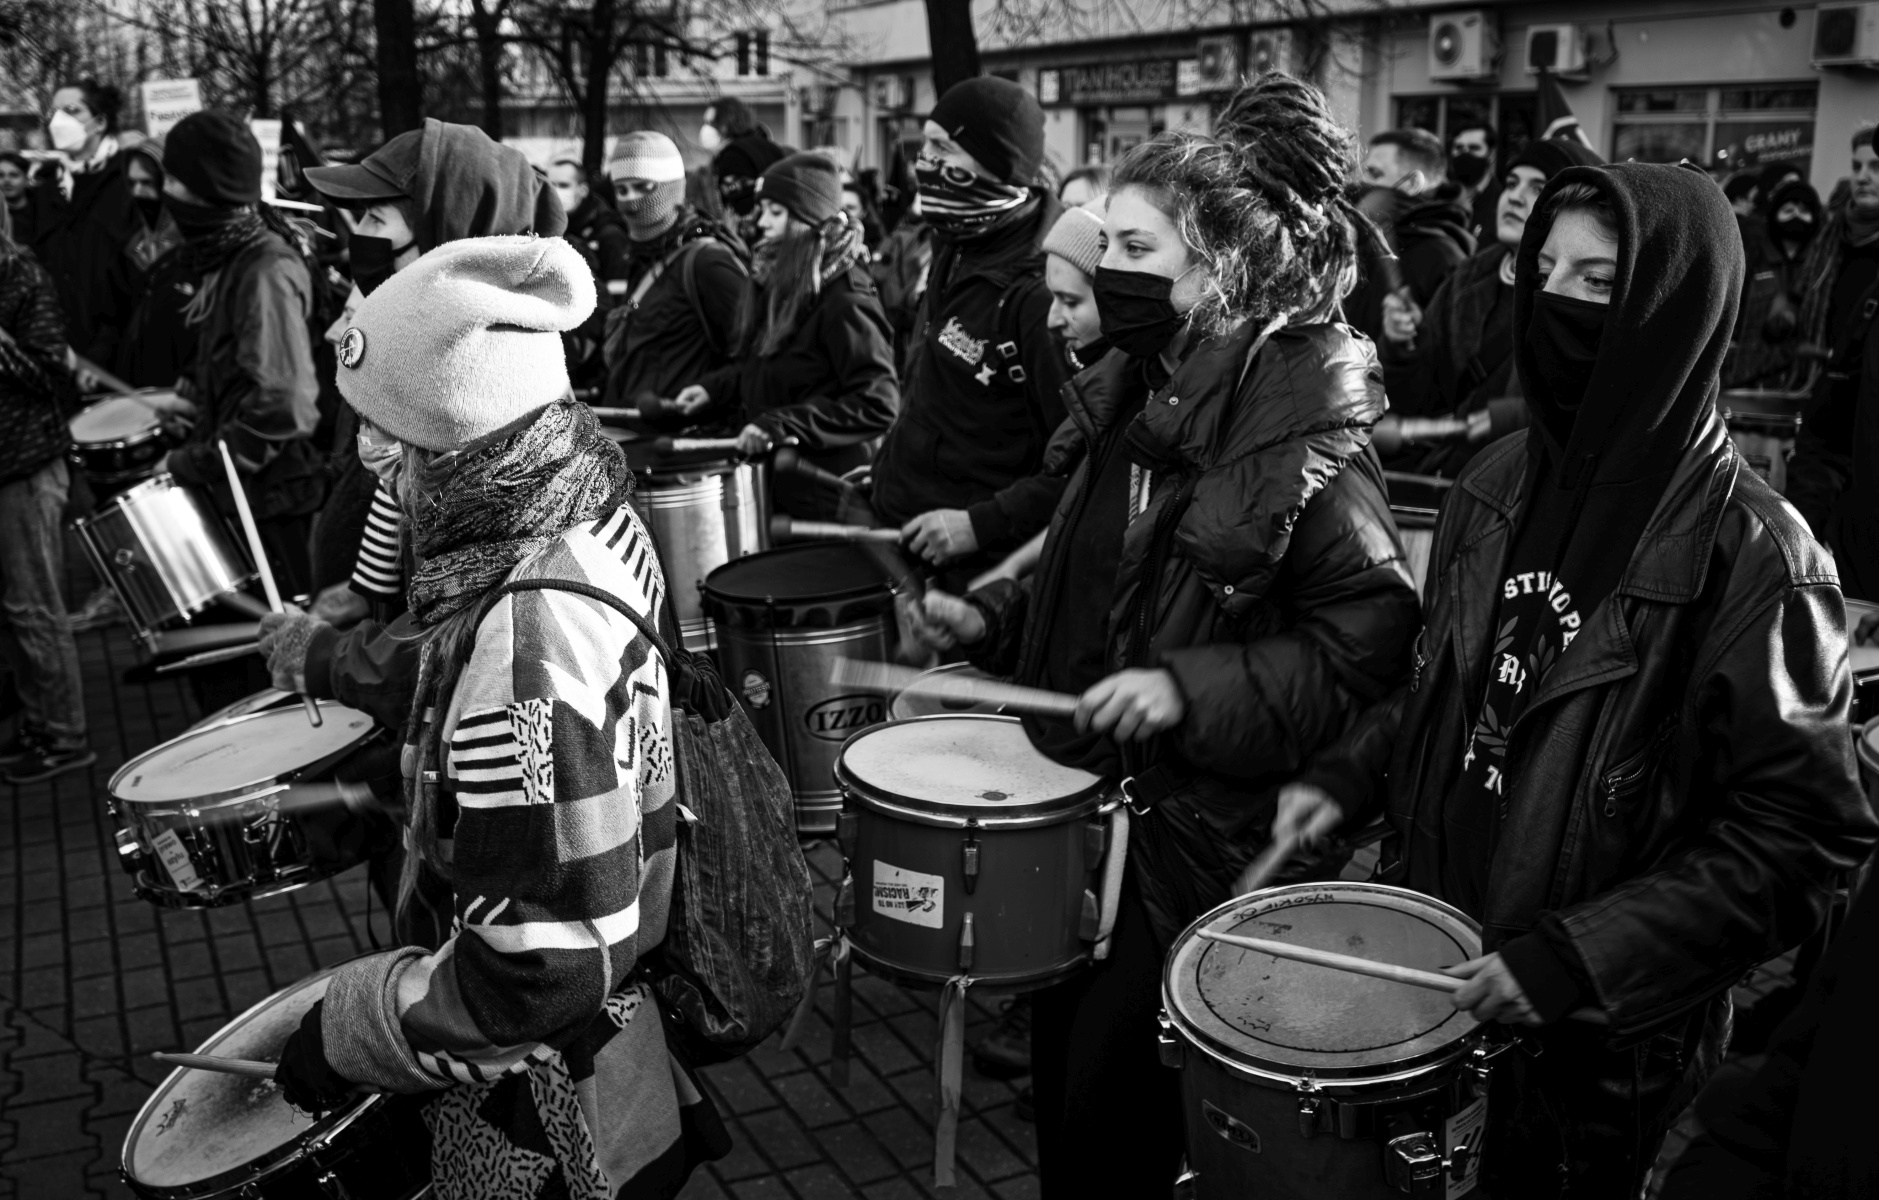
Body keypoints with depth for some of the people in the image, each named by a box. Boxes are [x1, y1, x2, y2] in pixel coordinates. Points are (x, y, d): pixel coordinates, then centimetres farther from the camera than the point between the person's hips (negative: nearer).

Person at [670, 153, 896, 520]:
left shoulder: (845, 299, -18)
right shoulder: (774, 282, 9)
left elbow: (878, 405, -23)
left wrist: (782, 424, -26)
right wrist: (713, 388, 4)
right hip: (768, 479, 8)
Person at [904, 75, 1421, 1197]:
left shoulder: (1305, 431, -17)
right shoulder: (1128, 398, 7)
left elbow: (1371, 640, -19)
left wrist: (1191, 686, -26)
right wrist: (996, 616, 3)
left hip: (1204, 827, -7)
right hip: (1086, 789, 7)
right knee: (1062, 1061, 18)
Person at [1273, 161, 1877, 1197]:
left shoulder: (1747, 555, -20)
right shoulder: (1501, 484, -1)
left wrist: (1580, 955, -24)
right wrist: (1348, 773, -2)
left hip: (1606, 1035, -5)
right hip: (1434, 948, 6)